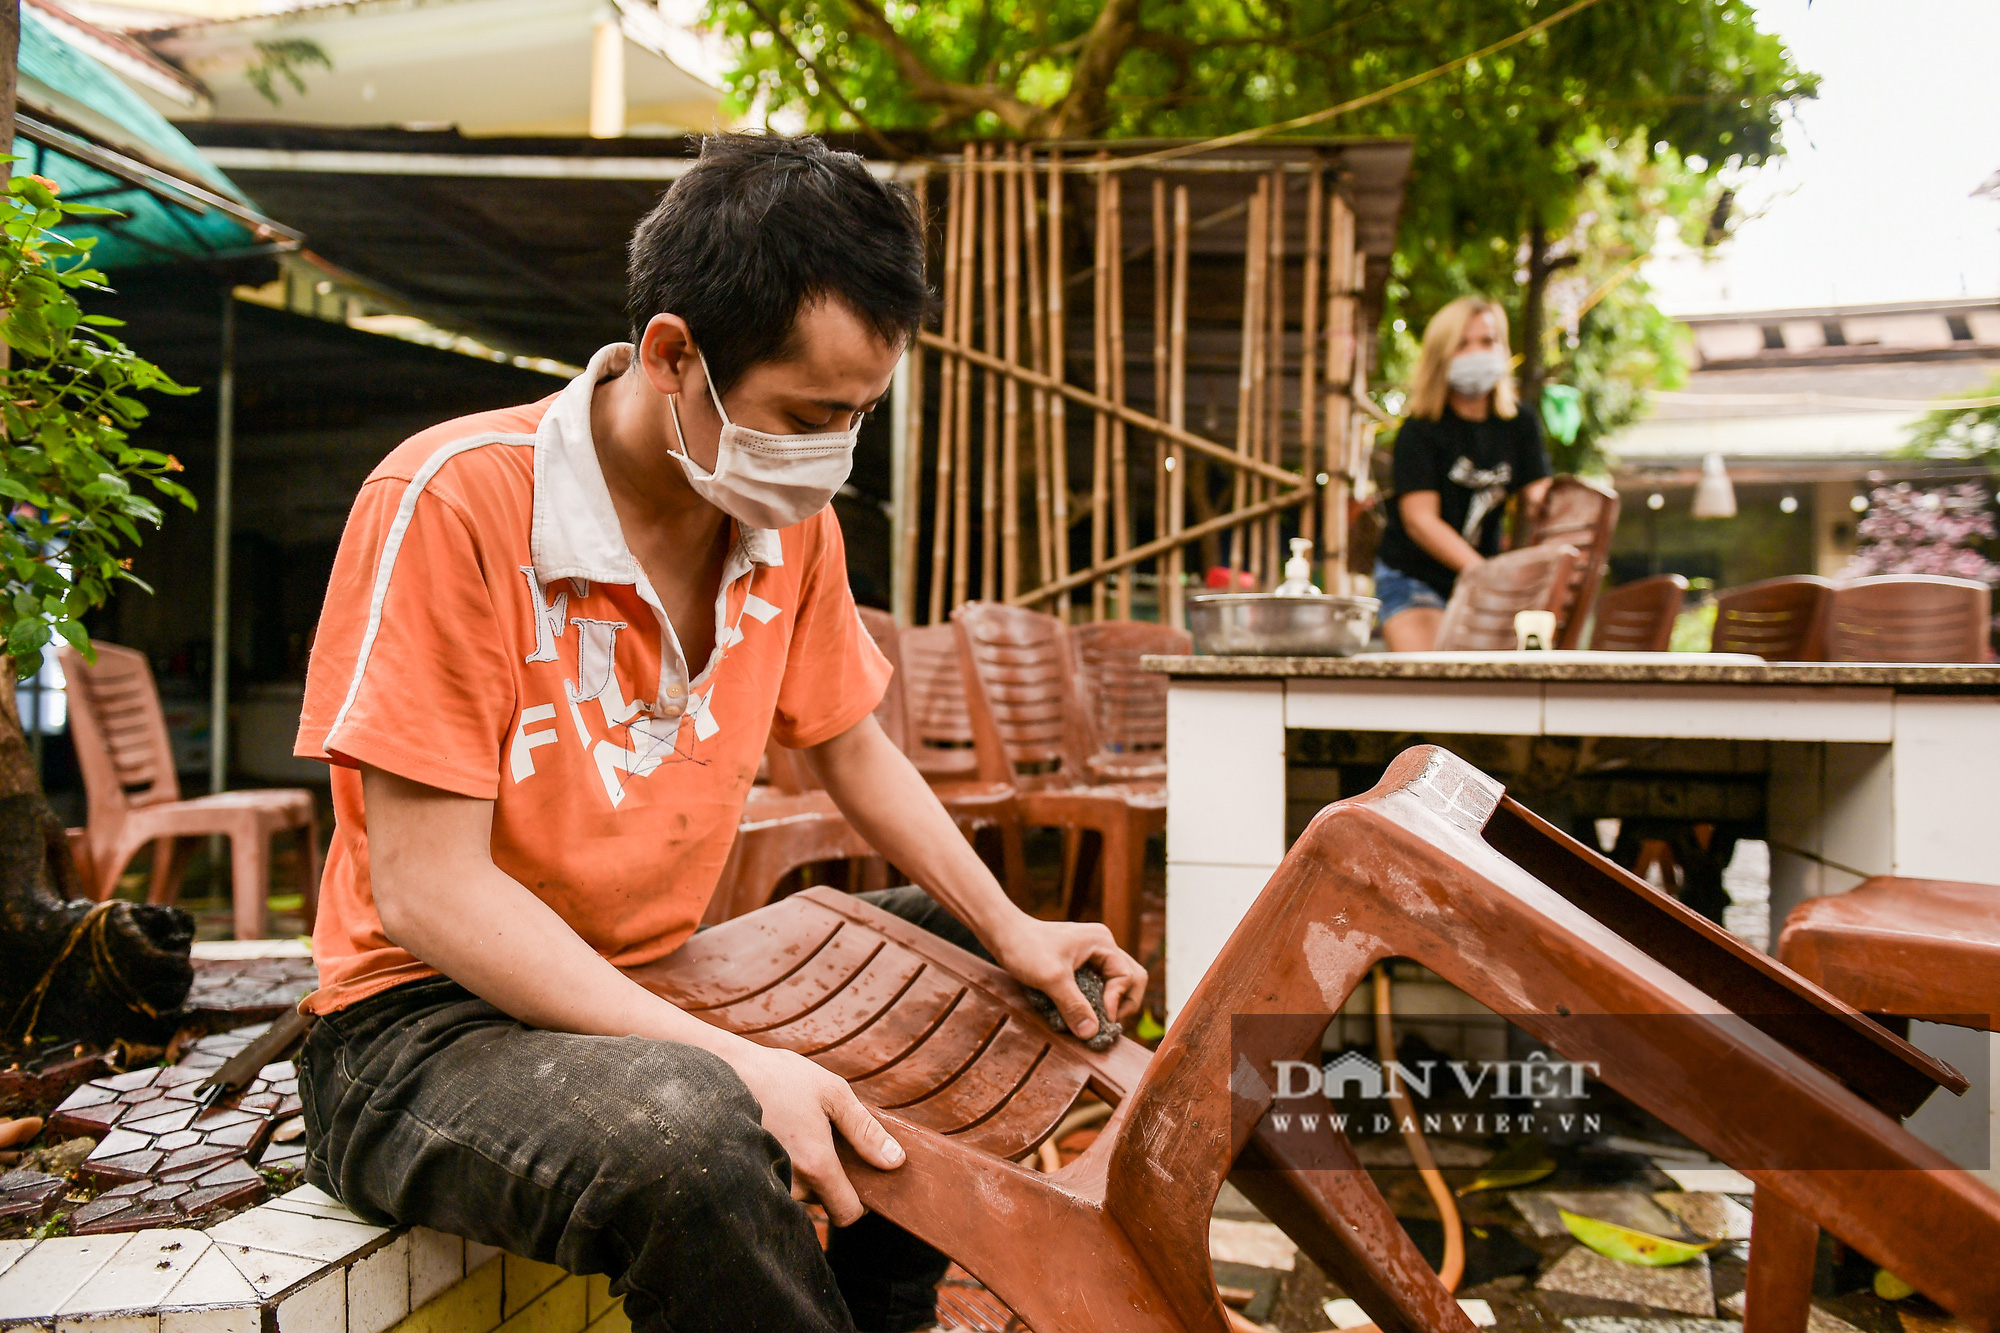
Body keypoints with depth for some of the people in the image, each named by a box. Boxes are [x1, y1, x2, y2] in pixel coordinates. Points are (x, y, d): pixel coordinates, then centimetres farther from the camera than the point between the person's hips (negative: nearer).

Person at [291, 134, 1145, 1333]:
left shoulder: (791, 517, -1)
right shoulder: (454, 503, -22)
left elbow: (853, 751, 13)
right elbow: (429, 887, -23)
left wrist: (1011, 931, 1)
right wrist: (728, 1062, -30)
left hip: (662, 988, 7)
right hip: (430, 1023, -7)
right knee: (691, 1134, -37)